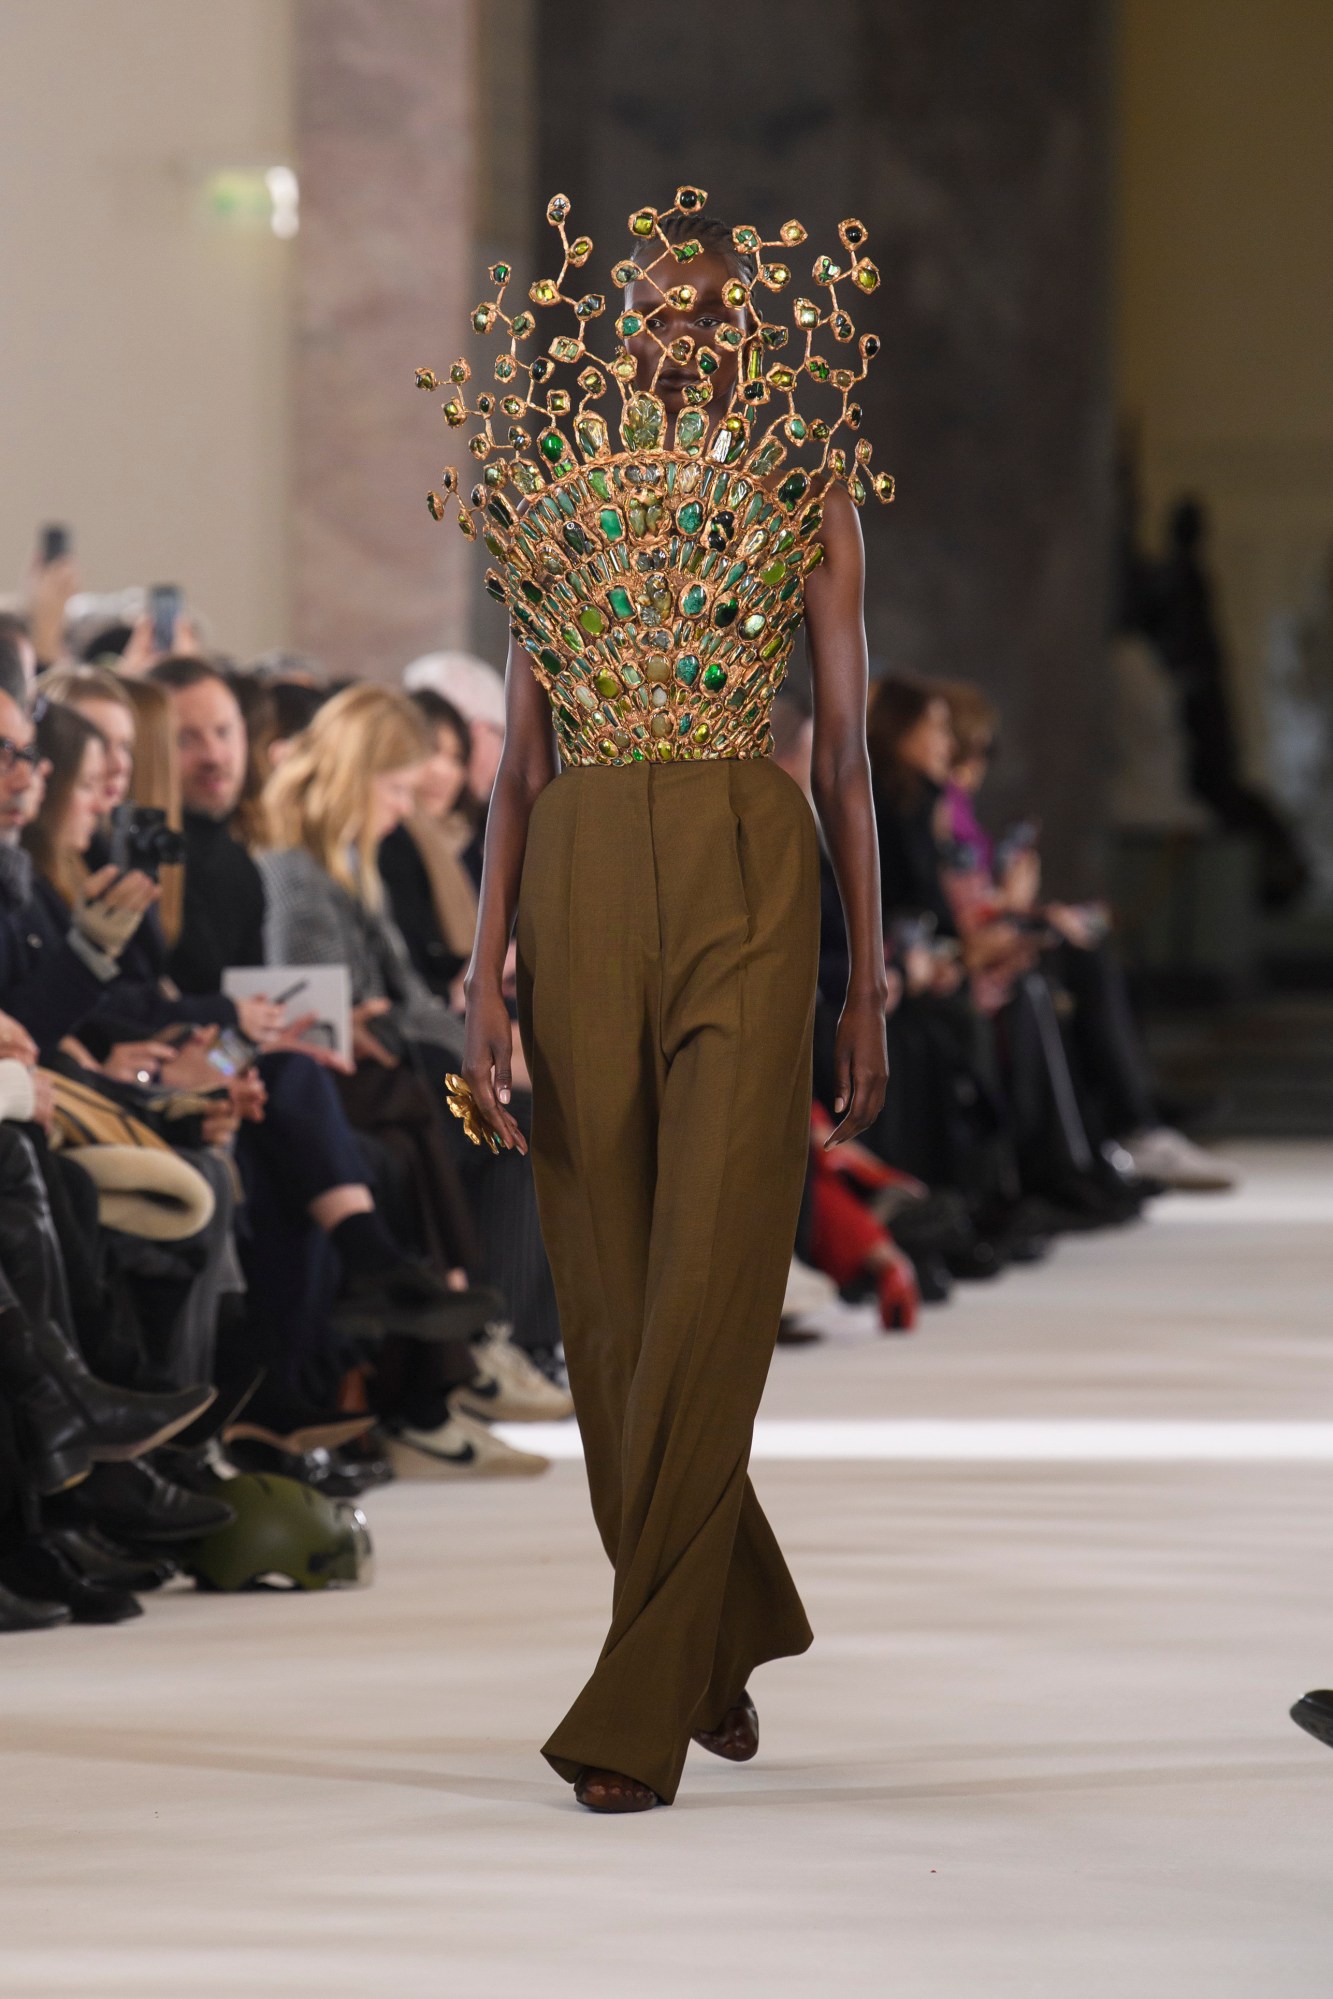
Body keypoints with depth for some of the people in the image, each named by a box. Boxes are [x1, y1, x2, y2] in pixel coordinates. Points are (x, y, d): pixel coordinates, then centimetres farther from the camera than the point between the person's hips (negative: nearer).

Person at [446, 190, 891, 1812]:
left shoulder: (807, 500, 8)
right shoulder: (556, 500, 12)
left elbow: (846, 754, 7)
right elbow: (519, 759, 10)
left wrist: (868, 989, 5)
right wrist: (487, 978, 1)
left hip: (747, 883, -3)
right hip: (578, 891, 3)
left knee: (704, 1290, -11)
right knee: (605, 1296, 5)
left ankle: (640, 1707, -10)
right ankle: (726, 1631, 26)